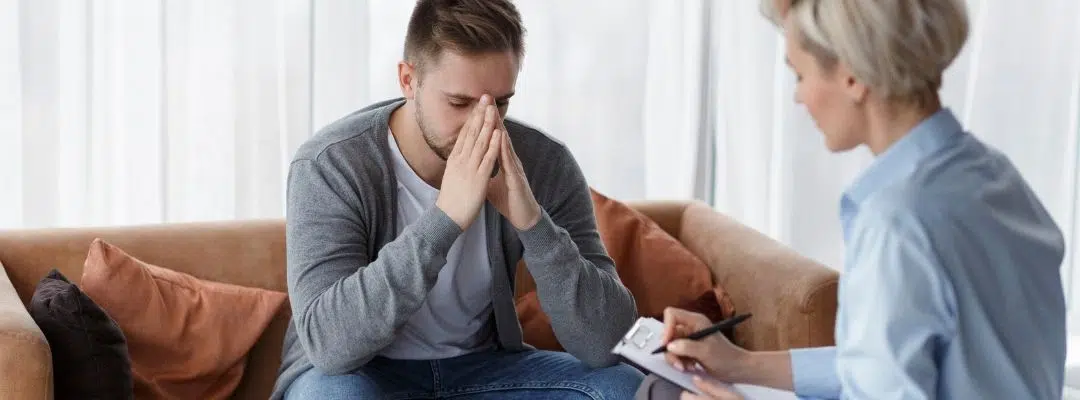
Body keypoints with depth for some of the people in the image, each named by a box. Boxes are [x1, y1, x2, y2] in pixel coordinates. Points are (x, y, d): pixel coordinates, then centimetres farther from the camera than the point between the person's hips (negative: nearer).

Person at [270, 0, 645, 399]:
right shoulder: (331, 166, -22)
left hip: (482, 367, 3)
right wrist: (444, 217, -41)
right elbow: (328, 342, -35)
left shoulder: (543, 164, -14)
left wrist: (531, 221, -35)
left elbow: (604, 343, -20)